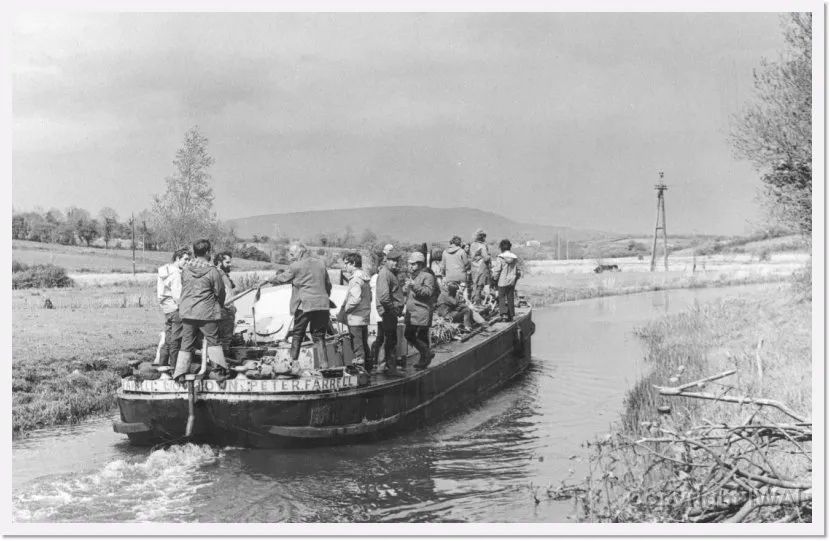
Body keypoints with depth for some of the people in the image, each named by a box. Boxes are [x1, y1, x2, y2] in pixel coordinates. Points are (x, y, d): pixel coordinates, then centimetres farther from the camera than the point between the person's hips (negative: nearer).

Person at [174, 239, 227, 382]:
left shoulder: (185, 270, 3)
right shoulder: (212, 271, -10)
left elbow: (184, 288, 10)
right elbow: (220, 291, -4)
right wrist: (220, 306, 16)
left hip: (187, 312, 4)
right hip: (207, 313, -4)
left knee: (187, 343, 10)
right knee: (213, 341, 7)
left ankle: (179, 372, 7)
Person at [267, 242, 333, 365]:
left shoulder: (296, 266, -4)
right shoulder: (320, 264, 13)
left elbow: (282, 278, 8)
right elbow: (328, 285, 19)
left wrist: (269, 280, 26)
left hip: (304, 305, -5)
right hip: (322, 305, 5)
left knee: (297, 335, 9)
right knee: (319, 337, 9)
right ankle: (324, 364, 0)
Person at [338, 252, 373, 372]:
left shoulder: (355, 278, -16)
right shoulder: (365, 277, 12)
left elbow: (355, 299, -24)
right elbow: (370, 297, 17)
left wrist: (344, 310, -14)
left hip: (355, 318, -9)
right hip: (365, 317, 9)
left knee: (357, 344, -3)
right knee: (364, 344, 17)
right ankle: (369, 365, 24)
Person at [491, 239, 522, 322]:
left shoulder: (500, 258, -13)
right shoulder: (515, 258, 2)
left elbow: (497, 271, -12)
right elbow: (518, 270, 8)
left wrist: (495, 279, 2)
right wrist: (516, 278, 20)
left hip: (502, 282, -4)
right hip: (512, 282, 4)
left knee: (502, 297, 4)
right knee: (511, 298, 12)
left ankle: (504, 314, -10)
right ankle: (511, 315, 16)